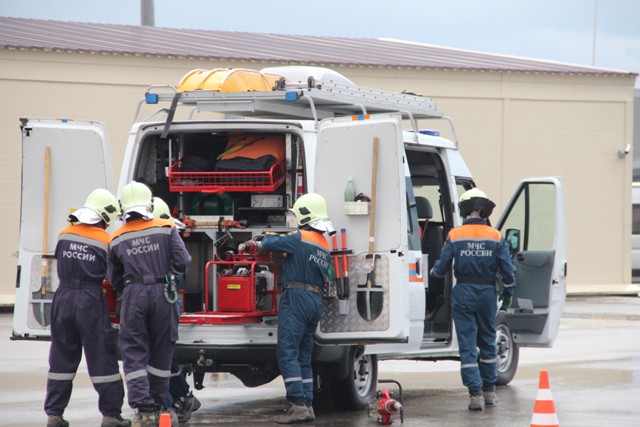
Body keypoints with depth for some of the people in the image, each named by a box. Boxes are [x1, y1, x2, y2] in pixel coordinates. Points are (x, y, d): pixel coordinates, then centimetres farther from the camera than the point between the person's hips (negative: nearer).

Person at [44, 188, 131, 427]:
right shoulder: (105, 242, -8)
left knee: (61, 357, 11)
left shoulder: (64, 235, 4)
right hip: (91, 302, -4)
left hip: (63, 300, 4)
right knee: (102, 359, 2)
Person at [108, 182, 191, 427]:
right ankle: (156, 406, 17)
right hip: (163, 295, 0)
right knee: (161, 353, 12)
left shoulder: (117, 240, 4)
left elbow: (115, 280, 11)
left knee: (134, 354, 2)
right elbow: (182, 263, -6)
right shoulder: (166, 229, 0)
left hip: (133, 296, 0)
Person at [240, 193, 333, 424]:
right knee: (304, 357, 13)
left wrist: (251, 244, 22)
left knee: (287, 354, -10)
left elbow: (270, 243, 0)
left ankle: (298, 405, -17)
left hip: (296, 299, -8)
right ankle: (307, 406, 10)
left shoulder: (301, 238, -8)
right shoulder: (325, 247, 17)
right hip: (316, 301, 9)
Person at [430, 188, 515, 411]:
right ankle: (489, 391, 23)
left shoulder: (455, 235, -6)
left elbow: (442, 267, -3)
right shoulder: (496, 237, -3)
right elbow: (507, 270, -3)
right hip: (487, 293, 2)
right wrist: (507, 294, 13)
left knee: (467, 345, 1)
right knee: (487, 341, 17)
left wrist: (434, 271, 21)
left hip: (463, 294, -2)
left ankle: (475, 394, -5)